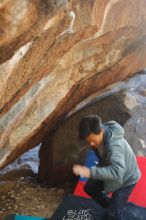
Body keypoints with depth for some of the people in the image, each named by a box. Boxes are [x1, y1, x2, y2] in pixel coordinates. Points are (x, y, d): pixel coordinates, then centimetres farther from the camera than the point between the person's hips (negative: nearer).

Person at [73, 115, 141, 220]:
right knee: (89, 187, 18)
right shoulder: (98, 136, -16)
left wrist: (90, 172, -60)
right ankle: (111, 206, 39)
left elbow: (116, 172, -54)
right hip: (110, 171, 8)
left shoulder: (114, 145, -42)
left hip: (126, 179, -8)